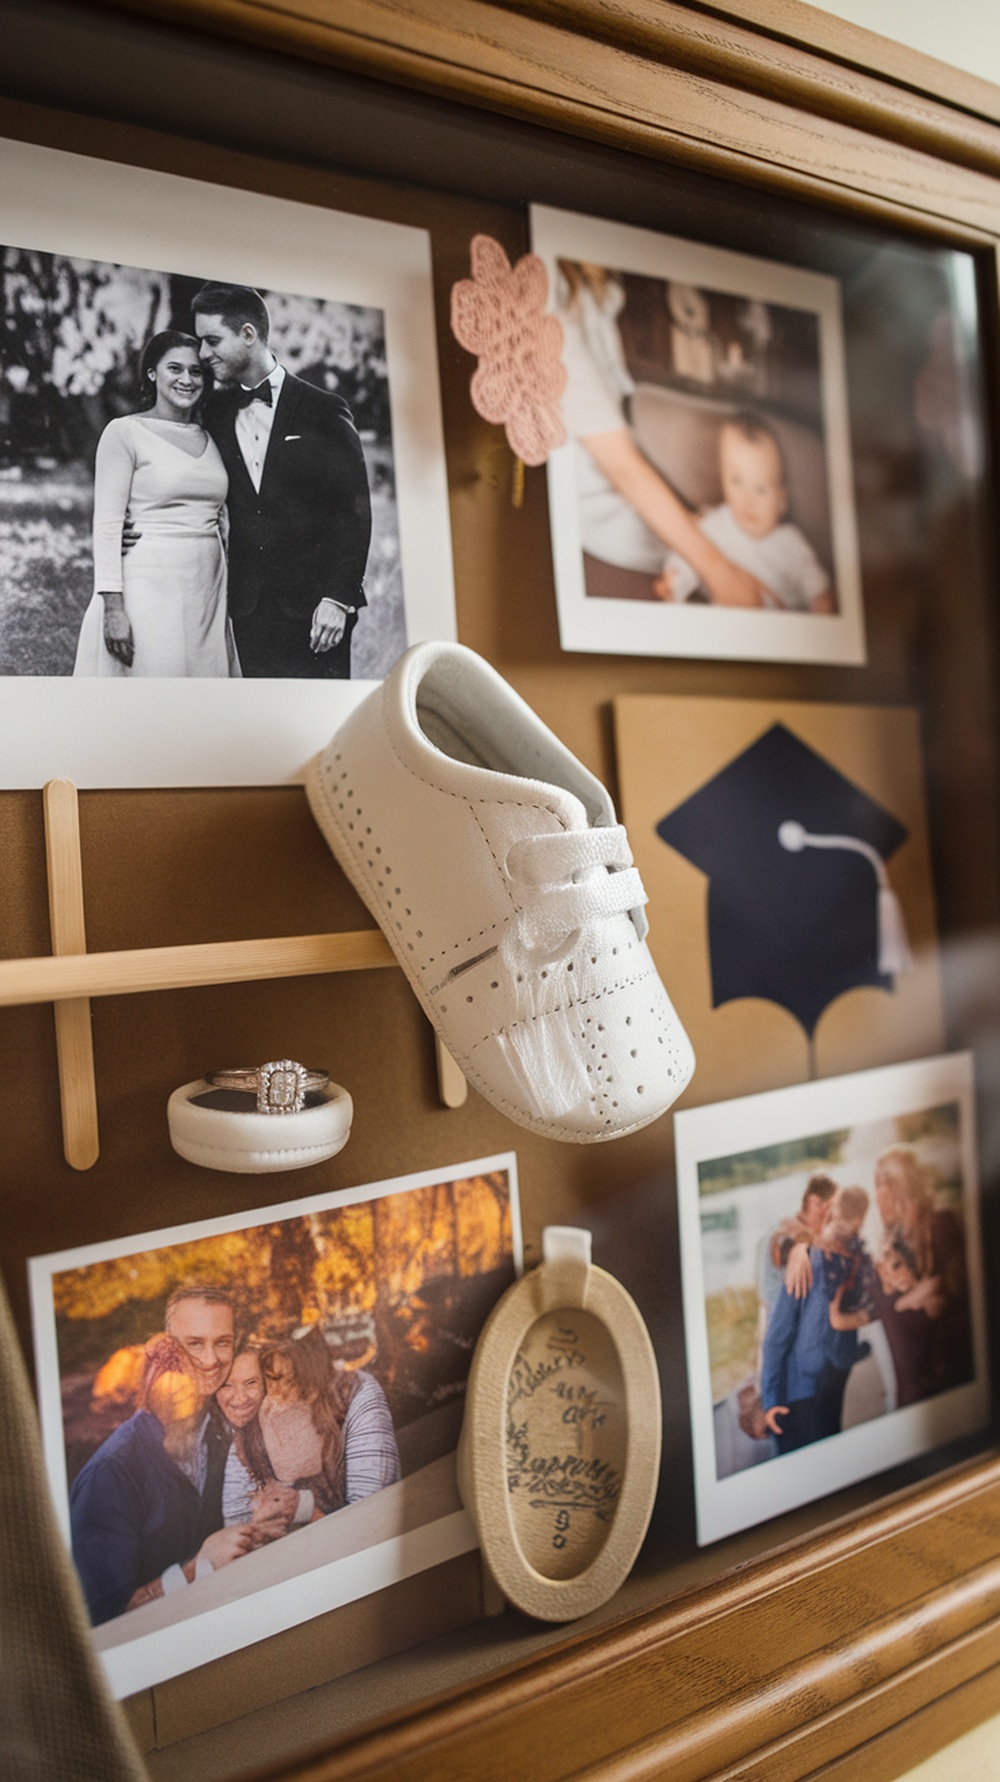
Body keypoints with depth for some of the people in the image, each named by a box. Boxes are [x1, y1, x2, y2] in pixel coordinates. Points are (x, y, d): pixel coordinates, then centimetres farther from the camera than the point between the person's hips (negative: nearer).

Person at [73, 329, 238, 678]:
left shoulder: (211, 439, 15)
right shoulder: (124, 432, -2)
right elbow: (107, 523, -8)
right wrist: (112, 605, -17)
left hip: (209, 593, 5)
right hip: (149, 591, -5)